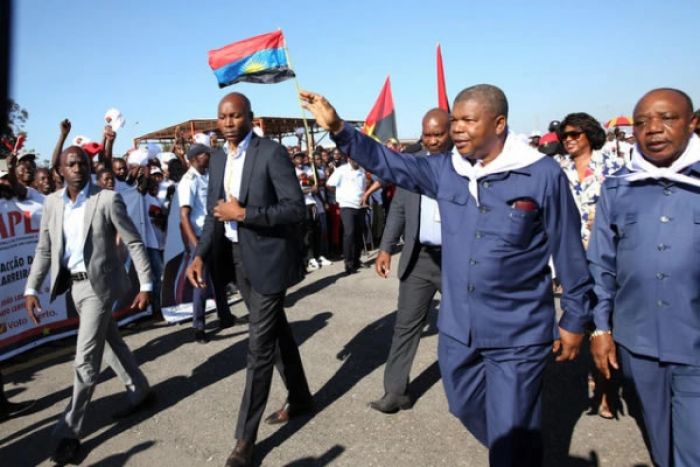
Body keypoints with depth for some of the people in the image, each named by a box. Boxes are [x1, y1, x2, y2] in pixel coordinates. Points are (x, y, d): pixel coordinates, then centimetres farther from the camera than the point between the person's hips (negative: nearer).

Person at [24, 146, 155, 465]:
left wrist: (146, 285, -13)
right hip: (74, 283, 6)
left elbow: (135, 243, -10)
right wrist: (31, 288, 0)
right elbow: (44, 250, 8)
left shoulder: (108, 199, -12)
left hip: (99, 283, -6)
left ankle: (69, 432, 7)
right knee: (110, 344, 19)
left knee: (85, 359, -5)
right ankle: (140, 393, 37)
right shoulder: (52, 202, 4)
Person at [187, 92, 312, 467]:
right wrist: (201, 254, -5)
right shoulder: (217, 159, 8)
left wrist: (243, 214, -23)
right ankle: (299, 398, 39)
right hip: (239, 259, 7)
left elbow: (296, 208, -18)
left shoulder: (272, 152, -13)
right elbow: (214, 213, 9)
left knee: (259, 346, -2)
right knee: (276, 331, 20)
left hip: (268, 258, -7)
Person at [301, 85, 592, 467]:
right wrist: (337, 128, -12)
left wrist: (574, 319, -1)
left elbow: (568, 251, -6)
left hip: (518, 334, -5)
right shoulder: (444, 170, 0)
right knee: (468, 410, 25)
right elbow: (387, 163, 1)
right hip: (457, 327, 6)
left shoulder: (542, 174, -12)